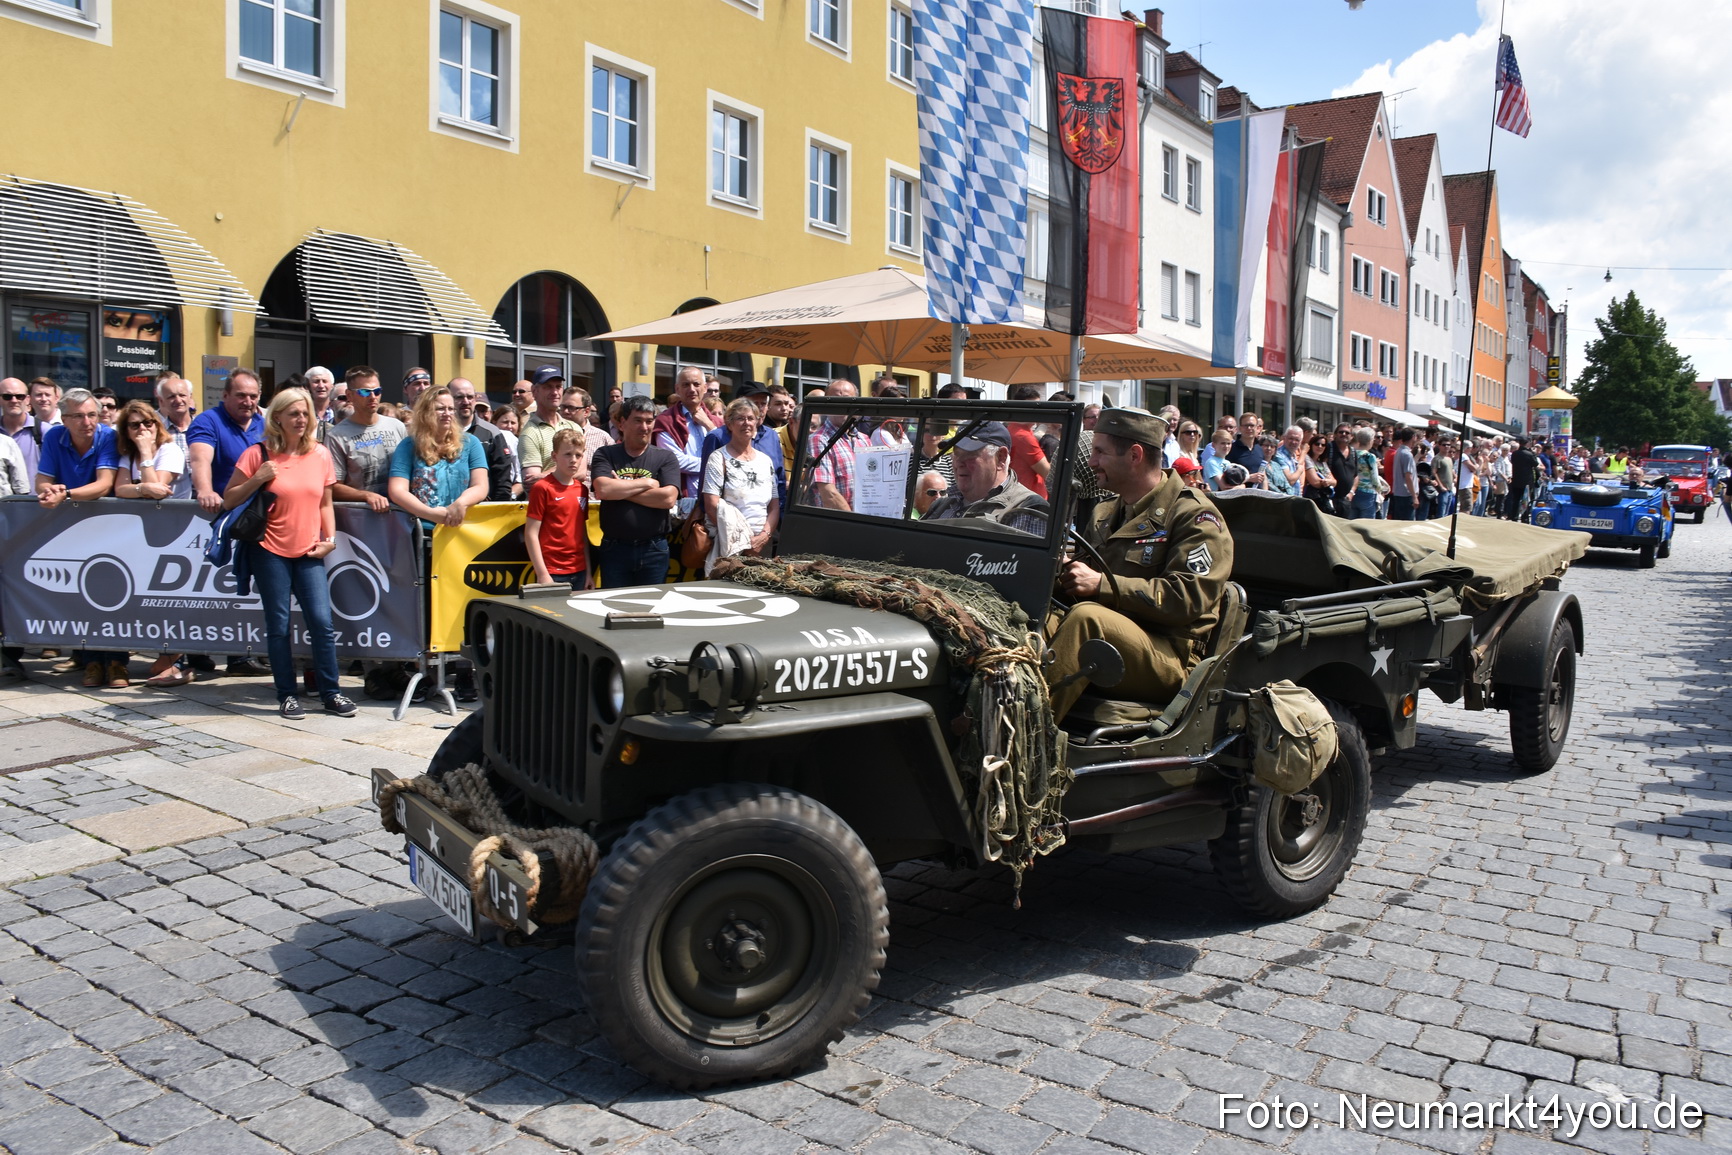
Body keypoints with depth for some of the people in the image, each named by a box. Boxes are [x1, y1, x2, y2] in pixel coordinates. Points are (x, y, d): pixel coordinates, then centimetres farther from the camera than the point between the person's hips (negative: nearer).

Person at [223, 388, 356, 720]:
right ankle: (287, 695, 14)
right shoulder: (258, 454, -3)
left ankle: (331, 693, 7)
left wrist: (330, 537, 1)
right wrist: (257, 479, -14)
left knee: (322, 621, -3)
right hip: (270, 551, -2)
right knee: (278, 626, 4)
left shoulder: (320, 454, 6)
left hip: (309, 553, 2)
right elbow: (228, 500, 0)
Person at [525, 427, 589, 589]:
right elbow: (531, 534, -10)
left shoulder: (582, 489, 11)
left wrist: (588, 571, 12)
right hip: (553, 574, -6)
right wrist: (542, 575, -14)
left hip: (579, 572, 6)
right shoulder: (542, 488, -7)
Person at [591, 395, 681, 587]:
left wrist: (621, 490, -10)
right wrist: (646, 483, -8)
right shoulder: (605, 455, 4)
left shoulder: (665, 457, 4)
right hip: (614, 548, 0)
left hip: (654, 549, 0)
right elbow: (603, 490, -15)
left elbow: (668, 498, -12)